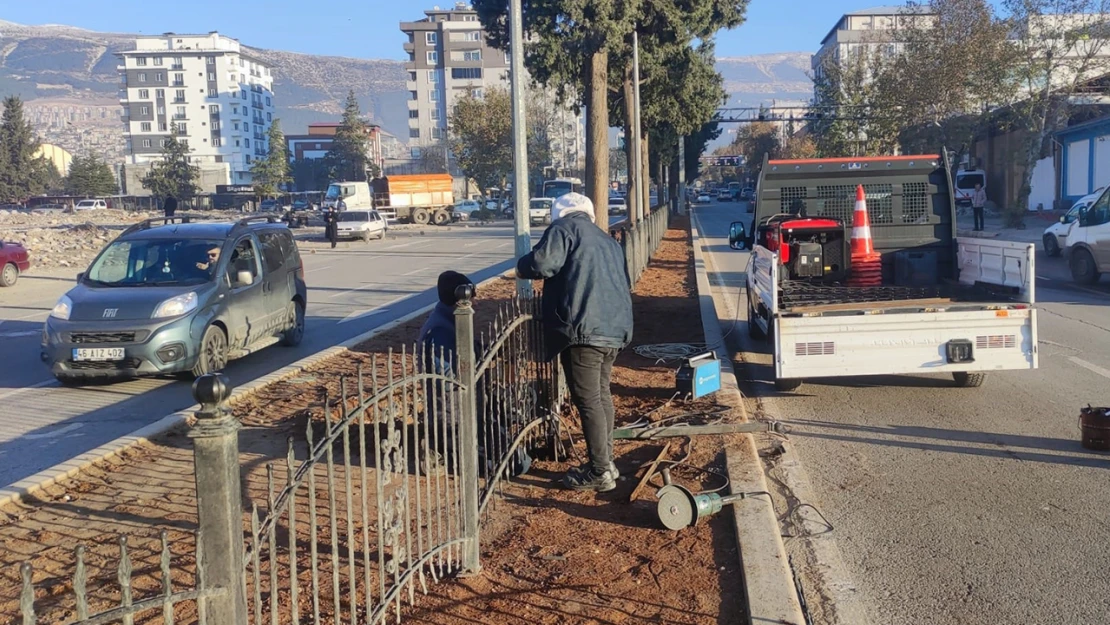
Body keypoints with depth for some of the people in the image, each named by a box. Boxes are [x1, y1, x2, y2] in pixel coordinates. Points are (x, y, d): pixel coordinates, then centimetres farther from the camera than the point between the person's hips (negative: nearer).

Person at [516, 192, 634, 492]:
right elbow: (625, 284, 31)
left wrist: (521, 267, 5)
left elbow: (542, 263, -15)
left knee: (588, 400, -4)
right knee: (601, 393, 19)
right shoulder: (607, 240, 26)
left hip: (583, 330, -9)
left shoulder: (564, 228, 1)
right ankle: (606, 462, 26)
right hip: (615, 329, 9)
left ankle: (600, 472, 0)